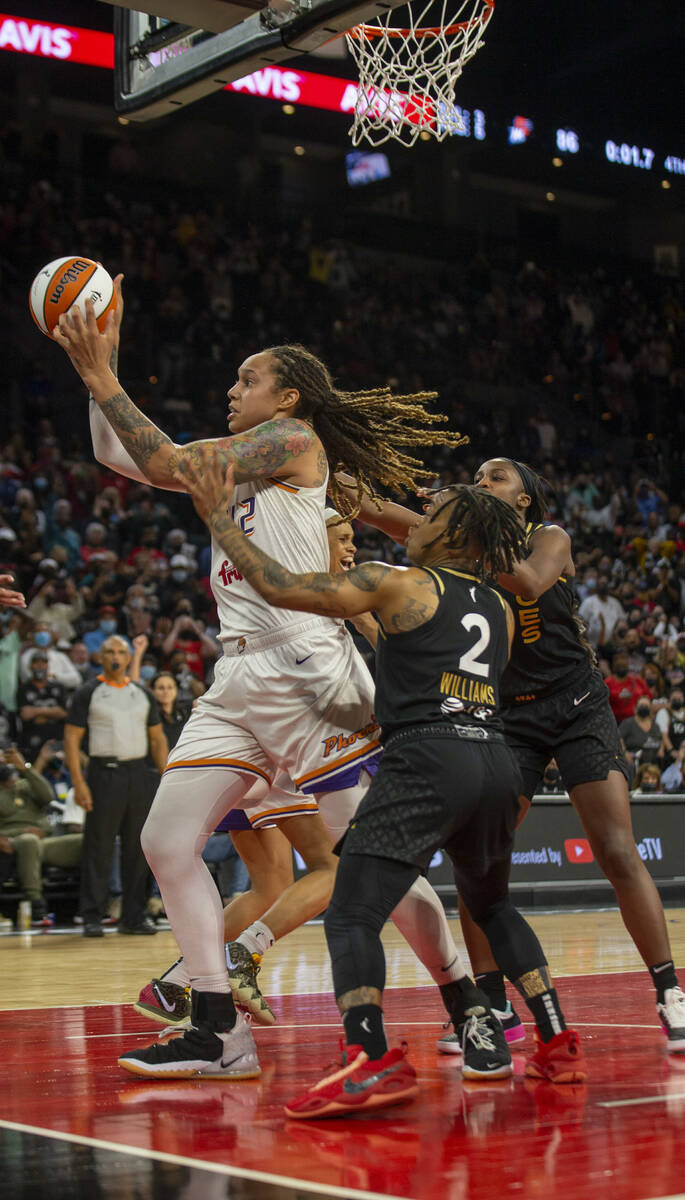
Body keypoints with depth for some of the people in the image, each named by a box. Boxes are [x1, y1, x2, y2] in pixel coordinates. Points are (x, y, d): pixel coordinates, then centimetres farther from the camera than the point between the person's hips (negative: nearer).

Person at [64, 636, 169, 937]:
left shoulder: (143, 694, 13)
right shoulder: (87, 693, 0)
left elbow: (158, 739, 16)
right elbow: (72, 738, -3)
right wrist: (78, 783, -12)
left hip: (139, 775, 4)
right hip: (104, 774, -4)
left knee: (137, 850, 5)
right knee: (98, 849, -4)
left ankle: (133, 917, 13)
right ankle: (92, 918, 2)